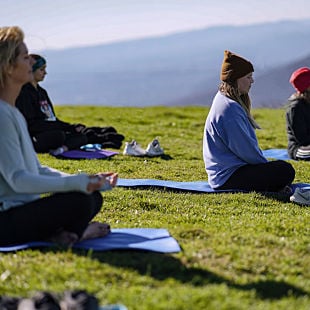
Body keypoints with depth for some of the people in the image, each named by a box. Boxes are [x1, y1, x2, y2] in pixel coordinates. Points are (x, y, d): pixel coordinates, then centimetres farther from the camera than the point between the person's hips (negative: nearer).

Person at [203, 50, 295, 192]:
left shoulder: (224, 100, 13)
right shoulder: (229, 108, -21)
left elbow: (246, 142, 18)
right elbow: (245, 148, -18)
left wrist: (263, 162, 13)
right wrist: (265, 164, -3)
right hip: (228, 178, -11)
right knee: (285, 170, -21)